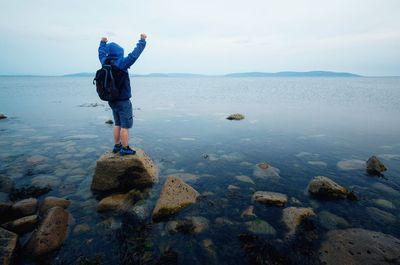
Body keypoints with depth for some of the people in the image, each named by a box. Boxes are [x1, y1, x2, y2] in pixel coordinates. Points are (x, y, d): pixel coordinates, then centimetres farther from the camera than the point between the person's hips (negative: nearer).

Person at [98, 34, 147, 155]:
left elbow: (101, 53, 23)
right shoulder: (121, 63, -17)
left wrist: (103, 43, 40)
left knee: (118, 124, 19)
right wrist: (142, 41, -8)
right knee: (125, 126, 0)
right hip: (123, 101, -8)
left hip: (112, 100, 8)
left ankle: (117, 146, 26)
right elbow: (135, 54, -18)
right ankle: (125, 149, 6)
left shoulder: (105, 63, 3)